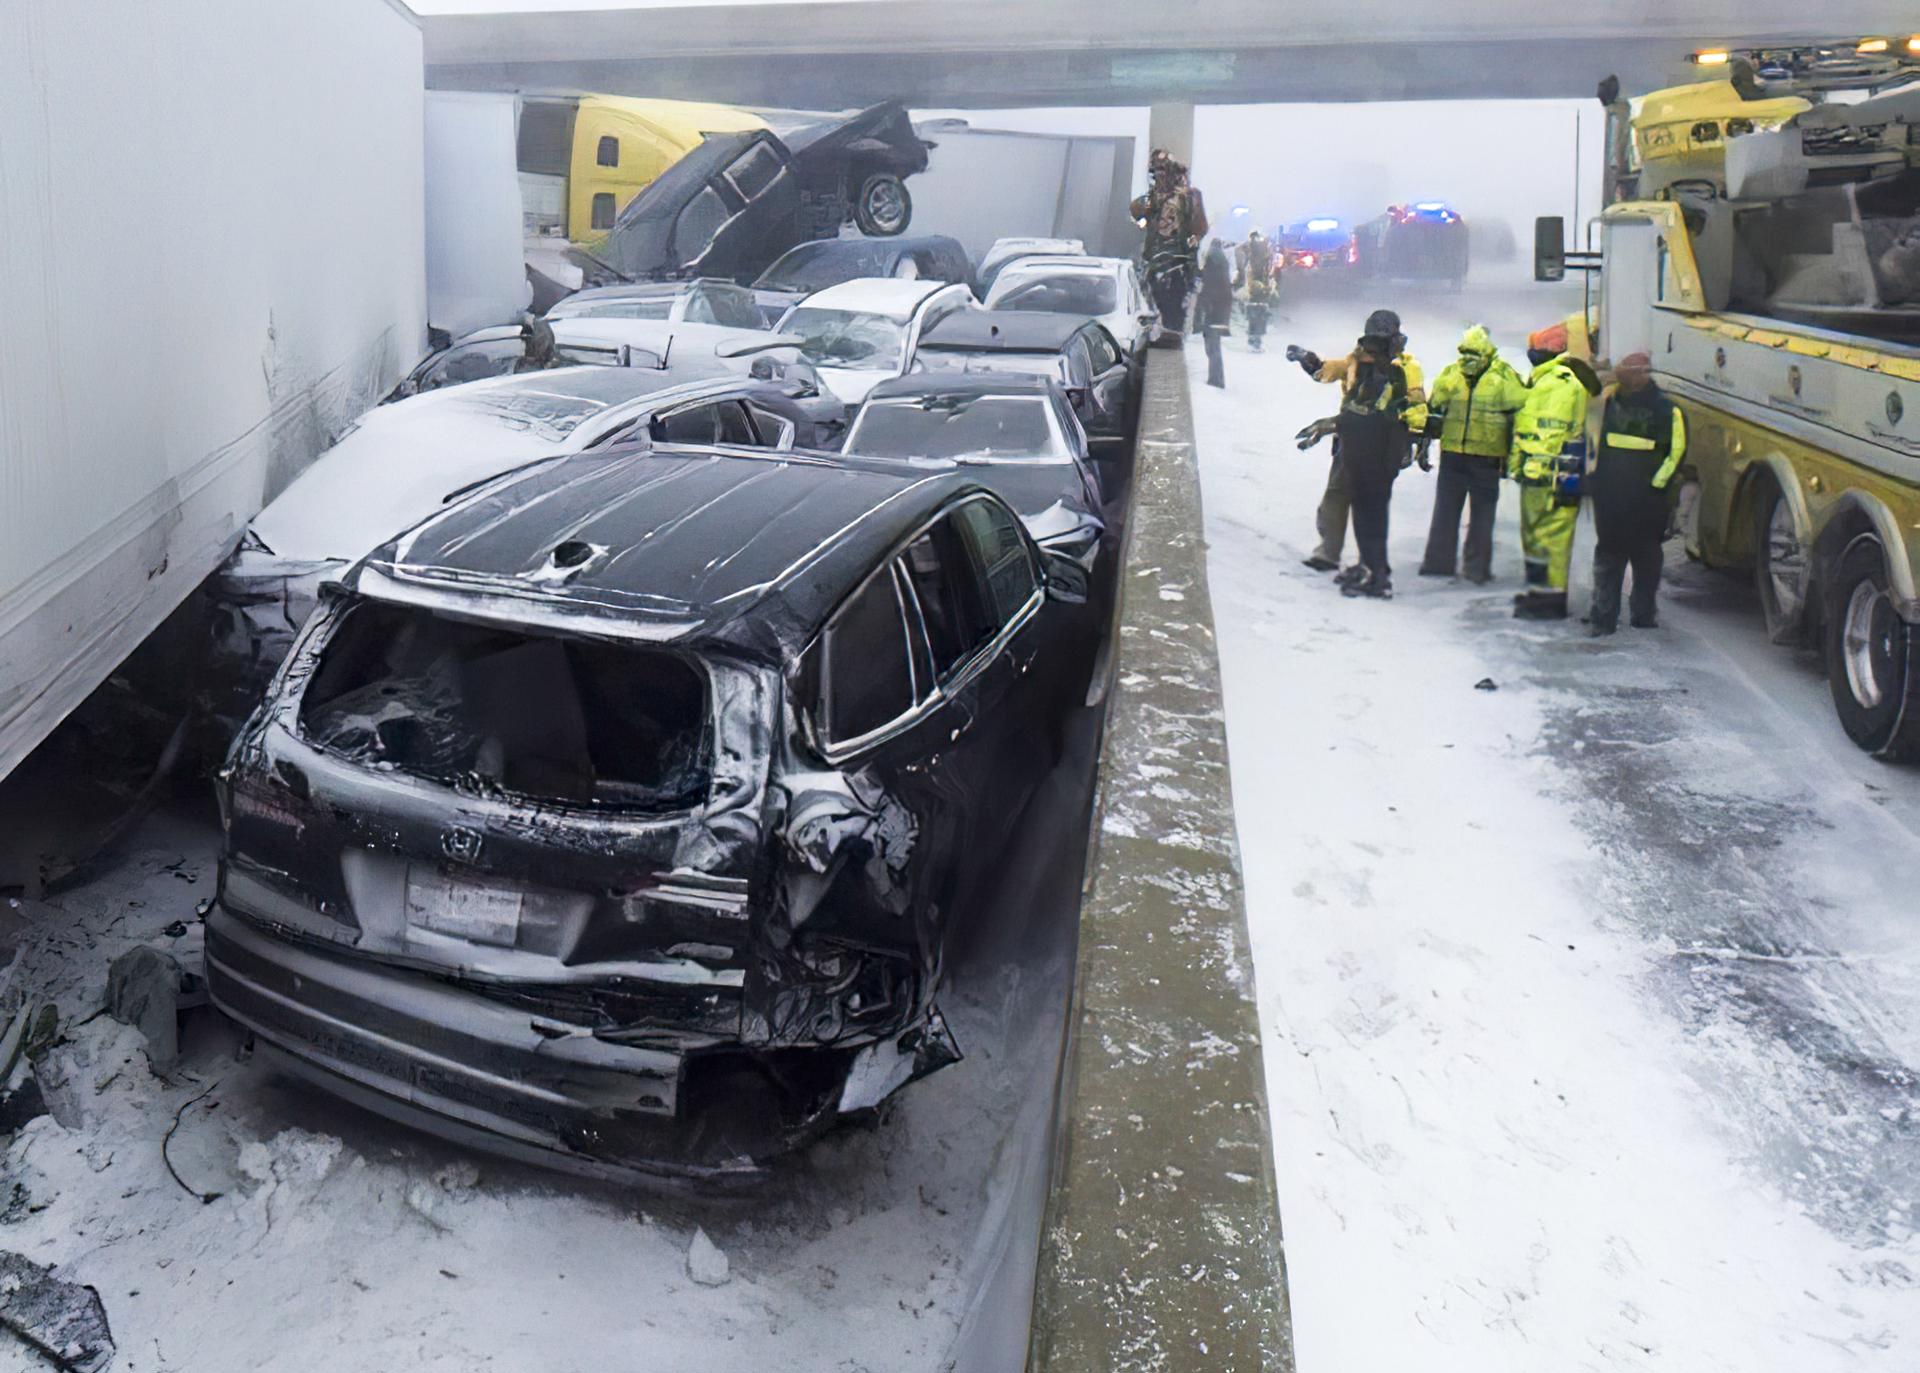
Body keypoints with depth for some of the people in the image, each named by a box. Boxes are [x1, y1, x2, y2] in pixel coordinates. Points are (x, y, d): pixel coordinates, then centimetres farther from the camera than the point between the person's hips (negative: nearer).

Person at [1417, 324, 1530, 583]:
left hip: (1486, 457, -3)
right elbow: (1432, 409, 14)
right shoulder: (1450, 374, 5)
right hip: (1452, 454, 3)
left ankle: (1477, 566, 13)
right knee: (1445, 510, 8)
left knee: (1482, 514, 6)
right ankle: (1438, 561, 17)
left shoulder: (1504, 377, -4)